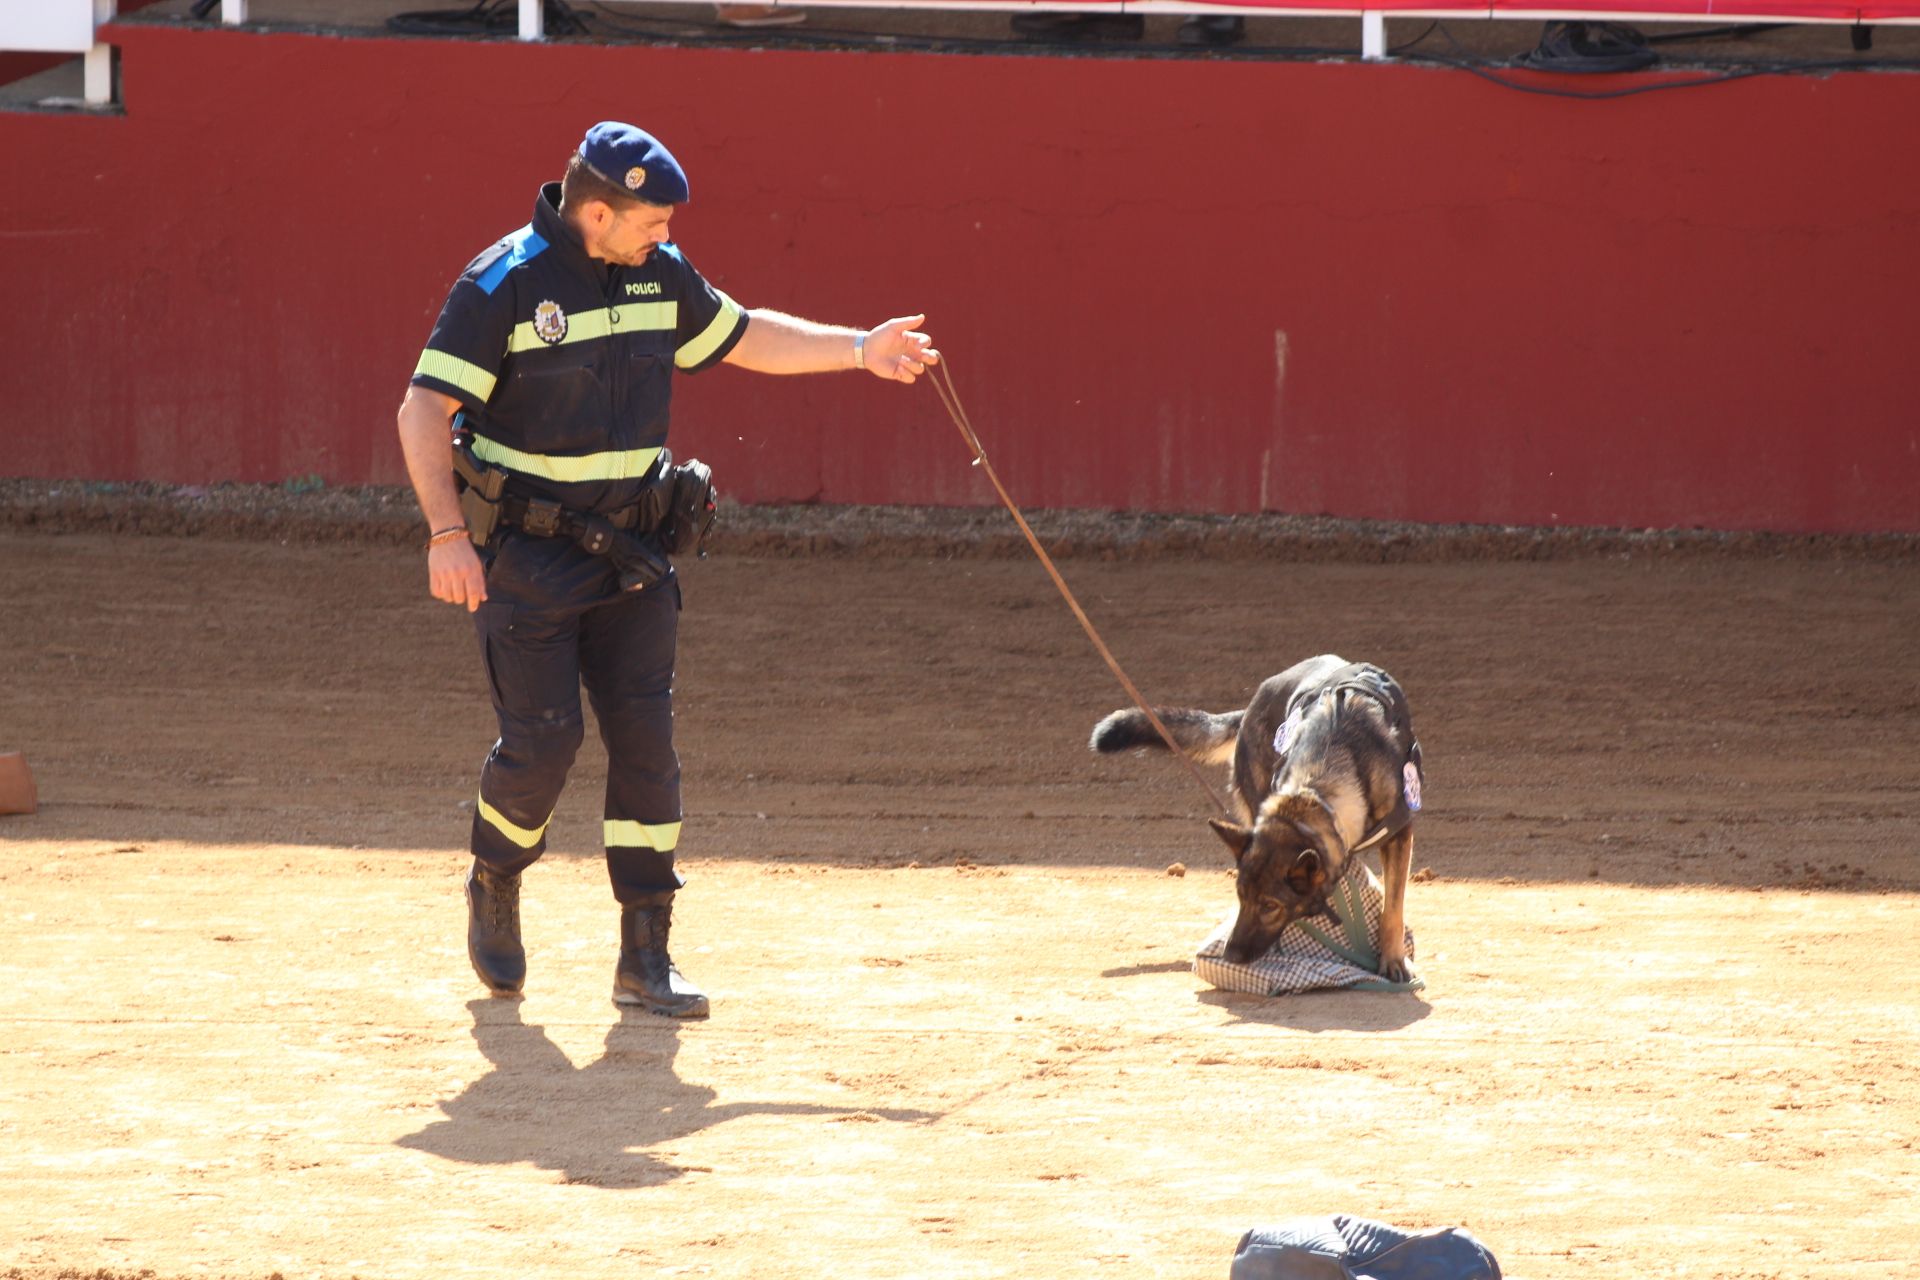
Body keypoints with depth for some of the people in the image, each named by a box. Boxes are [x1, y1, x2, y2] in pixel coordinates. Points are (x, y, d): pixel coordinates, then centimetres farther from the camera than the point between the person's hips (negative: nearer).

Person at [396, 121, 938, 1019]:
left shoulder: (658, 276, 4)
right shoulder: (503, 286, -14)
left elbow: (743, 338, 21)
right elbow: (424, 412, -17)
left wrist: (859, 349, 12)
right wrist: (446, 534, -28)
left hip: (629, 551, 5)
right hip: (526, 553, -5)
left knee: (646, 737, -2)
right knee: (543, 739, -9)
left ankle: (646, 957, 2)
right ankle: (495, 888, 22)